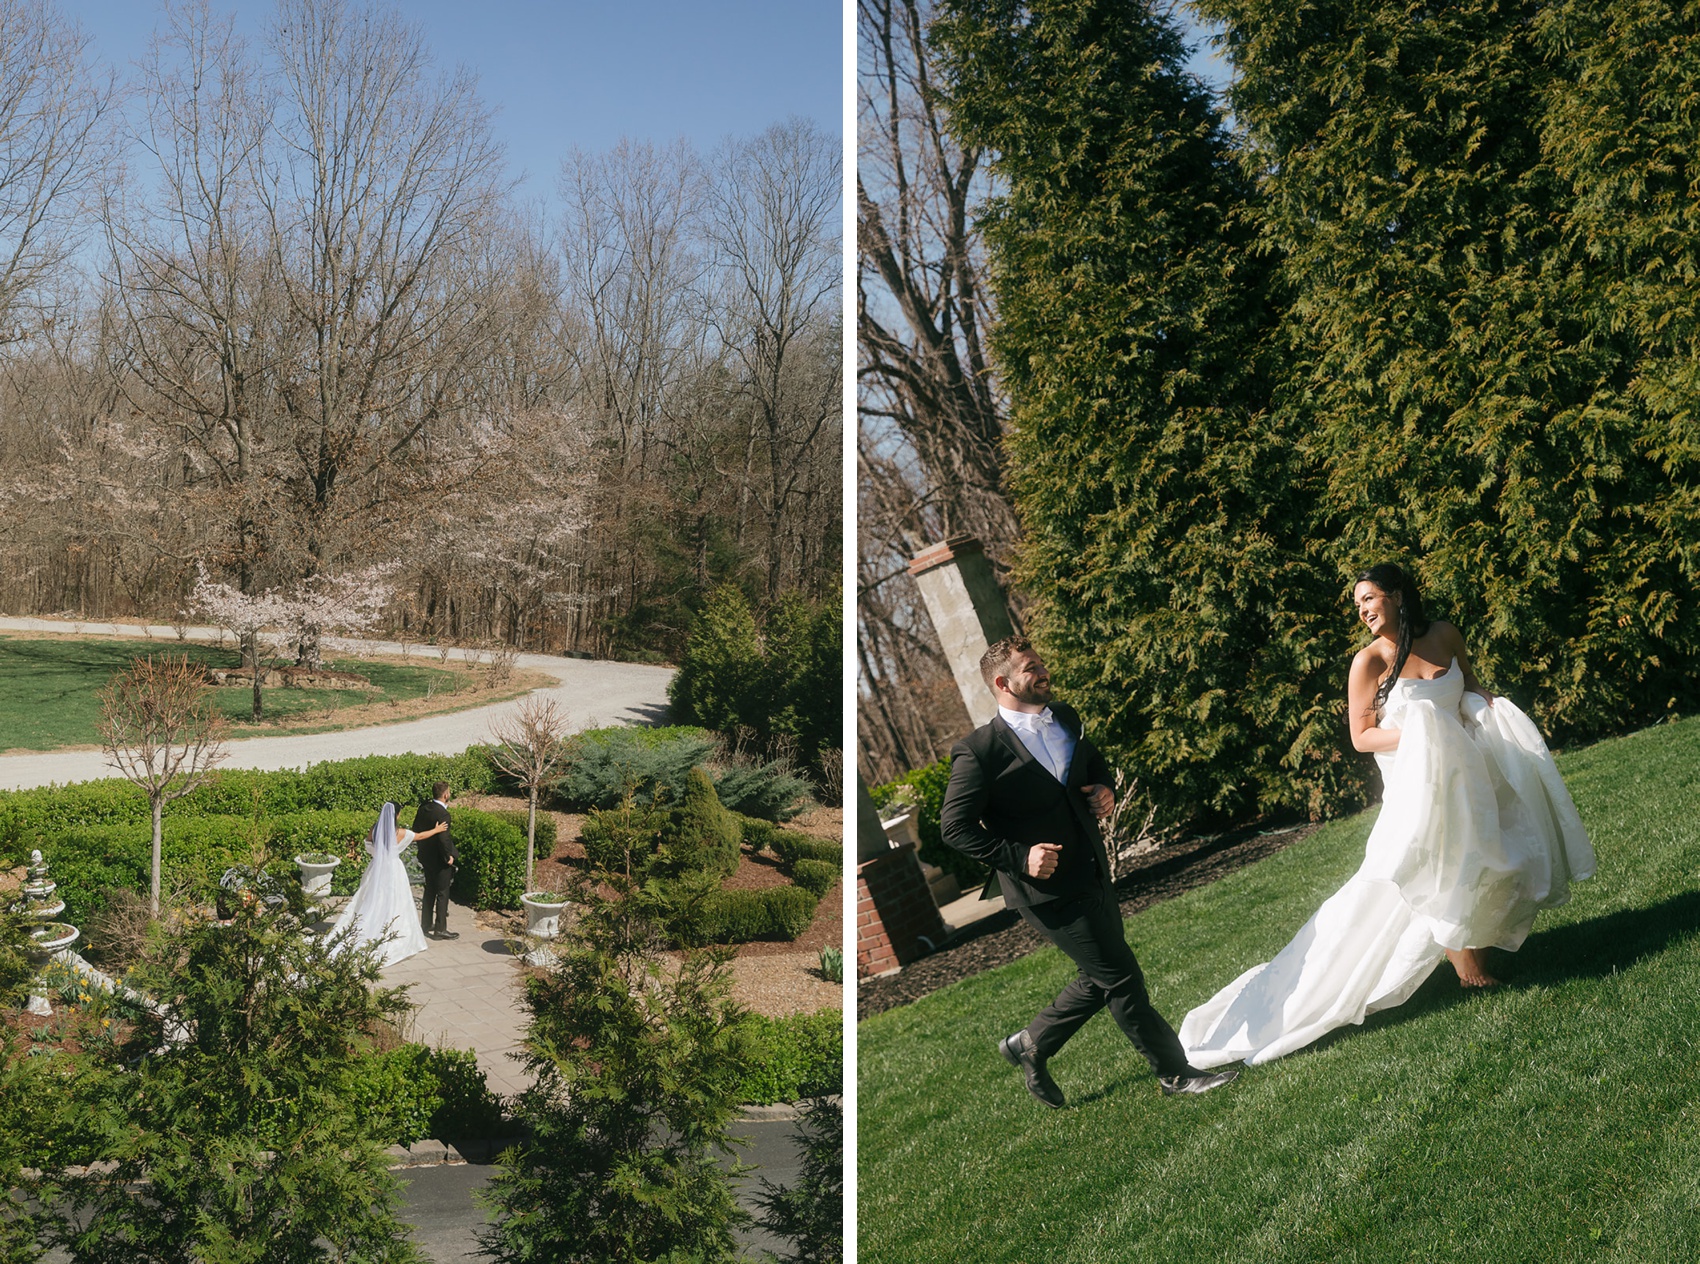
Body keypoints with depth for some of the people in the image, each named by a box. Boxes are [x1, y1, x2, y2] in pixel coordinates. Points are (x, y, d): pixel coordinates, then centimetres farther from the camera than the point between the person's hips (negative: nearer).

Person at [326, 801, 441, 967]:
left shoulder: (374, 830, -3)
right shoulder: (400, 833, -9)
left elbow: (369, 849, 9)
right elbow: (420, 835, 6)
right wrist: (436, 830, 21)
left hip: (376, 870, 3)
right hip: (393, 871, -3)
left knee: (370, 904, 9)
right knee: (393, 906, 3)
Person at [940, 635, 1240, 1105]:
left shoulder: (1065, 718, 6)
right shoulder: (979, 752, -16)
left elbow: (1095, 763, 25)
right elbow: (955, 826, -15)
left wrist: (1103, 788, 1)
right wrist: (1019, 856, -22)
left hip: (1094, 874, 8)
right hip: (1049, 887, -8)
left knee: (1101, 981, 16)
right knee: (1122, 979, -1)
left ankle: (1030, 1044, 36)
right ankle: (1175, 1073, 15)